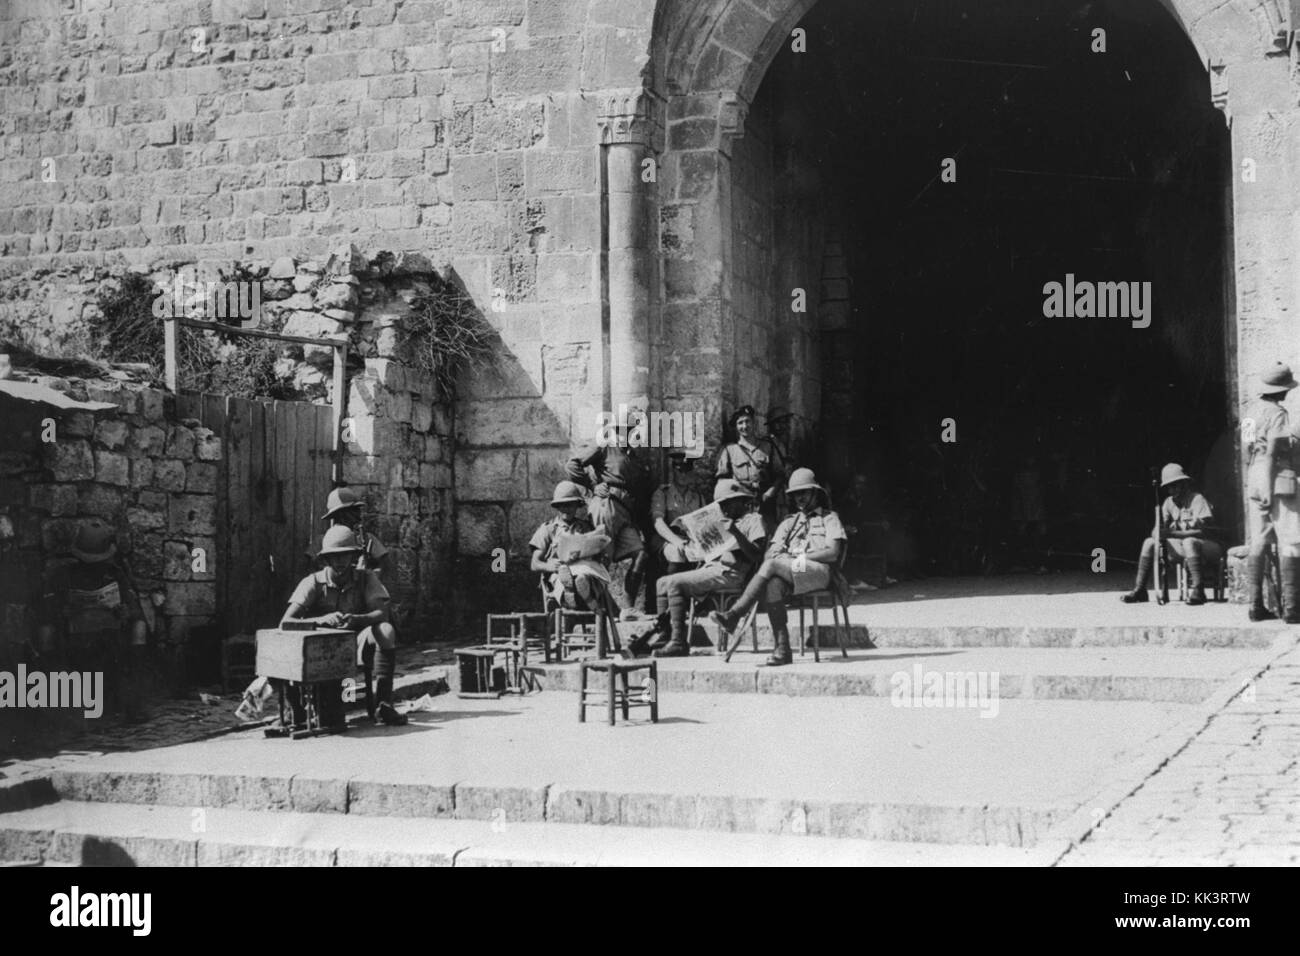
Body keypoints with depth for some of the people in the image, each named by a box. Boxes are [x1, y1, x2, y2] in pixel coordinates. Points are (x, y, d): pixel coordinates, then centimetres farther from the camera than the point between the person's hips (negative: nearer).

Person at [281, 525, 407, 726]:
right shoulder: (313, 582, -7)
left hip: (356, 646, 1)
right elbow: (285, 622, -17)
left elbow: (381, 613, -16)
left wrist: (356, 619, -39)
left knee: (385, 630, -27)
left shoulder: (366, 579, -1)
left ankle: (382, 703, -31)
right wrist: (321, 620, -36)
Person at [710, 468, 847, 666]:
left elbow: (833, 553, 0)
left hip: (821, 572, -4)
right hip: (789, 574, 4)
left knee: (771, 565, -30)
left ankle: (733, 616, -35)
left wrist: (802, 557, -9)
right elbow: (771, 553, 16)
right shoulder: (789, 523, 30)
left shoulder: (829, 518, 16)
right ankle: (783, 649, -38)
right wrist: (787, 559, -8)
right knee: (773, 585, -34)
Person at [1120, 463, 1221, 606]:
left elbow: (1201, 531, -23)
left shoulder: (1197, 499, -13)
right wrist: (1158, 533, -22)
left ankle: (1198, 591, -38)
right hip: (1183, 546, 7)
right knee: (1149, 543, -5)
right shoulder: (1169, 502, 7)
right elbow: (1159, 528, 5)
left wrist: (1171, 533, -31)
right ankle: (1139, 590, -6)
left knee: (1189, 542, -39)